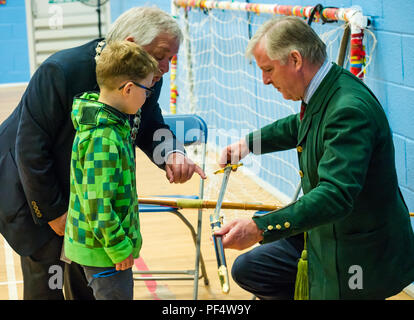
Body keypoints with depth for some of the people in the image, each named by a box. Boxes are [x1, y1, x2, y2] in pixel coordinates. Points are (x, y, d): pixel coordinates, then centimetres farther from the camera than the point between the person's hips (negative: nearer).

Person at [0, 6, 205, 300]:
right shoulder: (59, 71, -32)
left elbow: (151, 128, 2)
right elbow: (31, 149, -28)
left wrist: (172, 154, -23)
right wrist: (55, 212, -20)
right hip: (30, 187, -6)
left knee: (87, 278, 10)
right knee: (46, 274, -3)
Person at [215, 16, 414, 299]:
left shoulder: (350, 109, -28)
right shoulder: (322, 93, 1)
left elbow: (335, 195, -36)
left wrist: (260, 228, -42)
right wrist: (249, 143, 17)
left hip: (361, 255, -9)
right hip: (324, 237, 9)